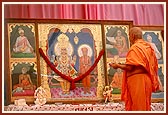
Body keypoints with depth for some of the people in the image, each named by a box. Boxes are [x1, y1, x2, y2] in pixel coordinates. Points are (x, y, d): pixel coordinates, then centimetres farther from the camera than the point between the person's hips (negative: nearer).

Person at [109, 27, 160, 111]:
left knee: (138, 107, -6)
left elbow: (129, 67, -17)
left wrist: (118, 66, -1)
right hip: (147, 80, 8)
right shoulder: (148, 47, 13)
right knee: (145, 105, 11)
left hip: (137, 80, -8)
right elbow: (154, 65, 16)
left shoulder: (134, 48, -12)